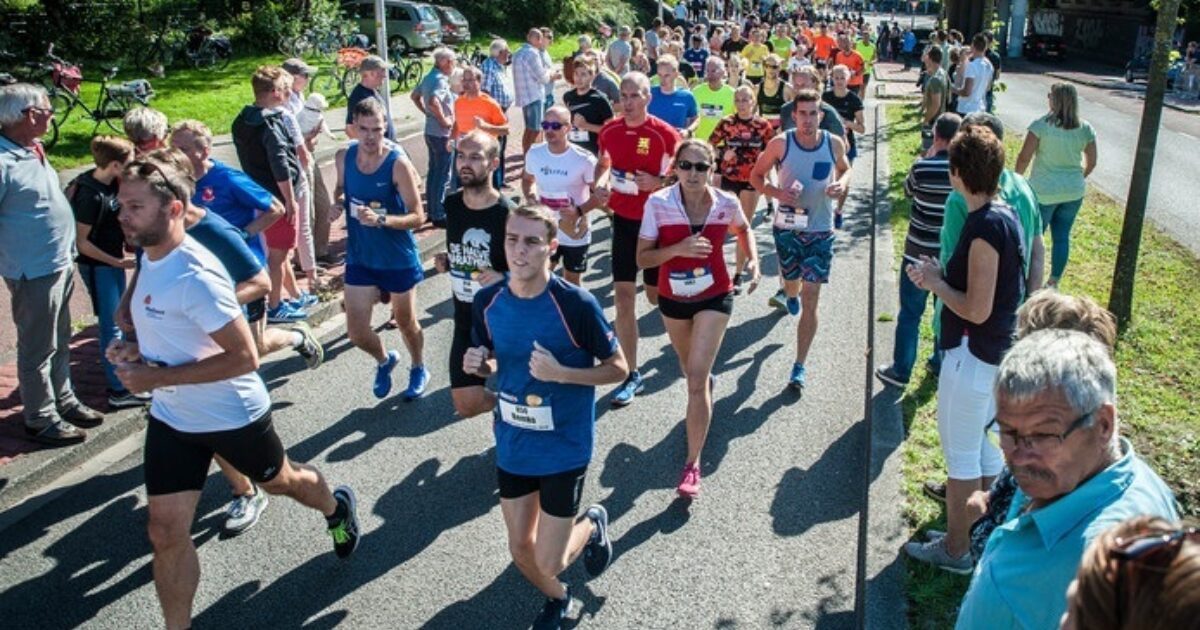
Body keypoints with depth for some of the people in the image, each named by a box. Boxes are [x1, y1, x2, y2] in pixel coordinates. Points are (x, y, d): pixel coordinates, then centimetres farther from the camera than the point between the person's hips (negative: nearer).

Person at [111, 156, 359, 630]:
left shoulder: (194, 276, -29)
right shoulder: (152, 257, -1)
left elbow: (244, 357, -31)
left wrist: (157, 377, -27)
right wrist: (140, 349, -4)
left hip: (232, 415, -7)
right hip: (170, 418, 7)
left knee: (280, 480, 22)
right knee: (165, 532, 5)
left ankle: (336, 508, 54)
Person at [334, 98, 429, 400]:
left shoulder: (398, 163, -20)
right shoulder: (344, 157, -5)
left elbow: (418, 217, -20)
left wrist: (381, 219, -34)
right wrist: (337, 202, -5)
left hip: (399, 259, -3)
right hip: (360, 258, 4)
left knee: (405, 322, 17)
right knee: (356, 332, 2)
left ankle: (419, 369, 46)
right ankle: (385, 360, 36)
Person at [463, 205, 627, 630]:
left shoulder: (576, 304, -21)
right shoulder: (487, 303, -7)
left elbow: (618, 368, -12)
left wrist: (561, 373, -27)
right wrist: (479, 366, -13)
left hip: (564, 450, -4)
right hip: (512, 447, 4)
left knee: (549, 563, 1)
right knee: (520, 550, 15)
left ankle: (593, 523, 34)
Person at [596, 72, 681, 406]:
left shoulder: (665, 134, -14)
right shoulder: (609, 131, 0)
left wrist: (657, 182, -24)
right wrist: (598, 184, -2)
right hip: (623, 219, 3)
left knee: (656, 294, 7)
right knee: (623, 296, -1)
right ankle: (632, 375, 8)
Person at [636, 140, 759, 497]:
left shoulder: (726, 204, -12)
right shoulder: (658, 204, -16)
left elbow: (742, 229, 12)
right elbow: (642, 258, -15)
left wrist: (752, 261, -5)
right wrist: (679, 248, -30)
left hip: (714, 299, -2)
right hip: (672, 299, 2)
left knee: (696, 380, -11)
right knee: (690, 368, 25)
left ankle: (692, 464, -3)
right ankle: (706, 379, 64)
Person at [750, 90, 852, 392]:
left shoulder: (834, 144, -7)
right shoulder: (780, 143, -11)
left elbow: (845, 169, 13)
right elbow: (756, 175, -1)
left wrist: (841, 184, -11)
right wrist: (776, 192, -20)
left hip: (820, 230, 0)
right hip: (787, 227, 0)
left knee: (810, 298, -4)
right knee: (792, 284, 19)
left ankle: (800, 366, 3)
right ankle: (790, 294, 62)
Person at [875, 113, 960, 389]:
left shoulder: (922, 168, -16)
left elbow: (908, 190, 4)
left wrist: (928, 159, 7)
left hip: (919, 253, -3)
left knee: (910, 313, 8)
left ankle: (901, 371, 16)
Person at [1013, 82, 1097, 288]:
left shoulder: (1041, 125, -15)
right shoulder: (1085, 129, -1)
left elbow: (1024, 158, -14)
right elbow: (1091, 163, 6)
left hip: (1043, 192, -4)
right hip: (1074, 192, 4)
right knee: (1062, 236, 12)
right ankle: (1054, 282, 20)